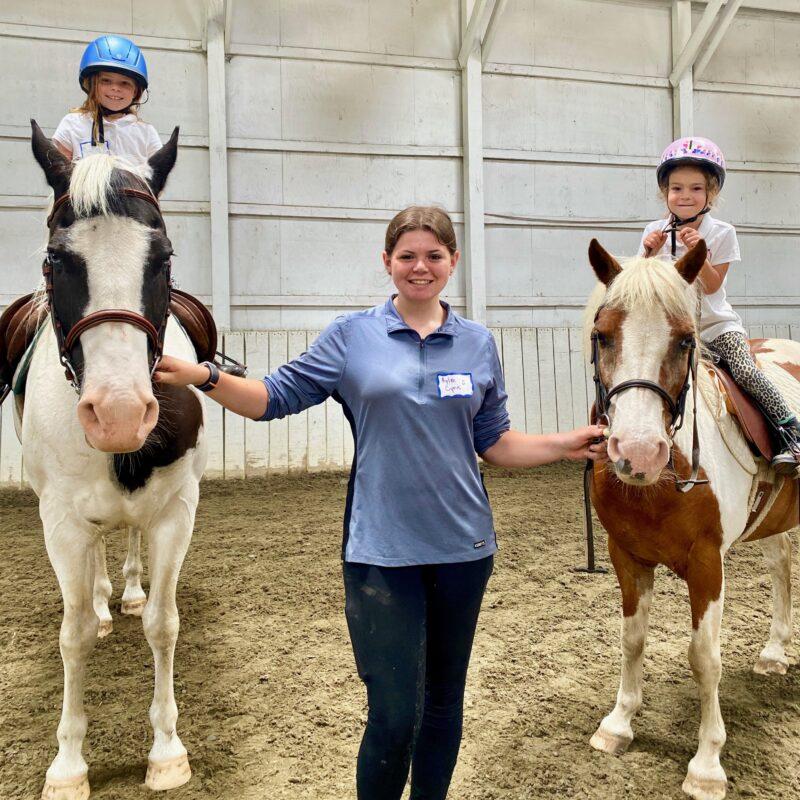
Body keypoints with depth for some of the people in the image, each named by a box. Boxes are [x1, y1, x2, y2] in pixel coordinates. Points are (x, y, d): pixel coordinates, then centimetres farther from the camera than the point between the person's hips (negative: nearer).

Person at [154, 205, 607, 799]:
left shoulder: (478, 343, 6)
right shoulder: (352, 337, 0)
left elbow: (495, 444, 10)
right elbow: (274, 397, -1)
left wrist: (567, 445, -1)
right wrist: (203, 376, -15)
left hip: (463, 545, 3)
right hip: (382, 550, -3)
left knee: (445, 698, 18)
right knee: (395, 717, -2)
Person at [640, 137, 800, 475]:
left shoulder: (721, 232, -6)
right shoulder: (655, 231, 1)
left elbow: (712, 285, -13)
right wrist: (650, 253, -18)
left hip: (717, 324, -3)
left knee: (744, 370, -22)